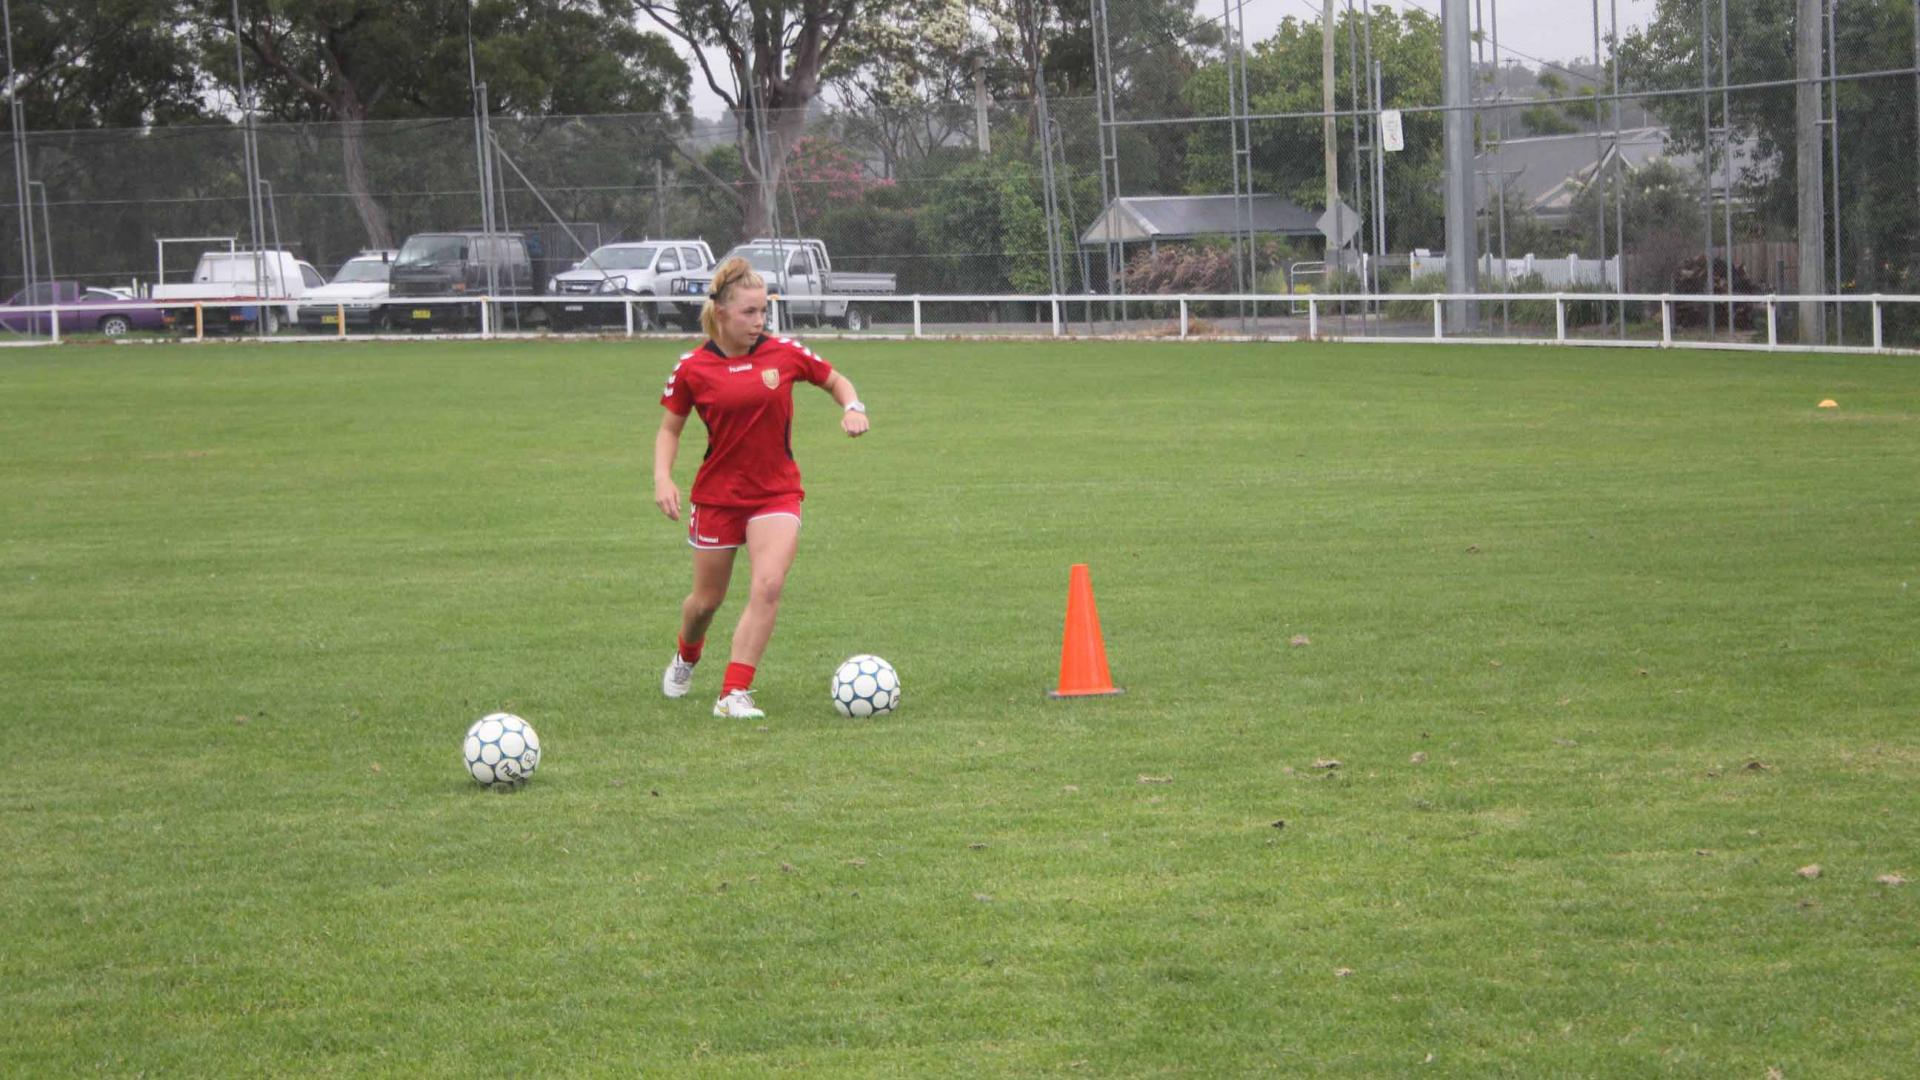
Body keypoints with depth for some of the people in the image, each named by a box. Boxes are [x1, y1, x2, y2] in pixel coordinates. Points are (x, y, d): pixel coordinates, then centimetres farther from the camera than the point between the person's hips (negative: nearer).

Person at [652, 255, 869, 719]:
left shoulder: (785, 353, -5)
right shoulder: (693, 369, -7)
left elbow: (836, 381, 12)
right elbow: (670, 428, 4)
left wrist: (852, 407, -9)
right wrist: (662, 479, -11)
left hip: (777, 493, 0)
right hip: (716, 494, 0)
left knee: (768, 586, -21)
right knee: (707, 599, 12)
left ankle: (734, 694, -15)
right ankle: (685, 657, 48)